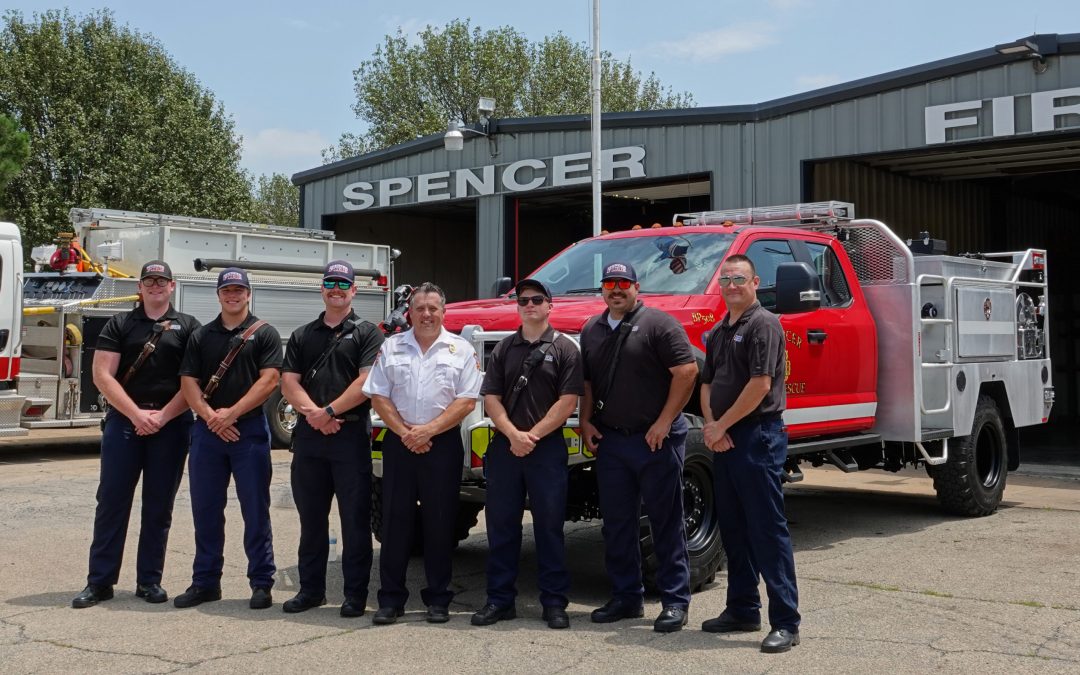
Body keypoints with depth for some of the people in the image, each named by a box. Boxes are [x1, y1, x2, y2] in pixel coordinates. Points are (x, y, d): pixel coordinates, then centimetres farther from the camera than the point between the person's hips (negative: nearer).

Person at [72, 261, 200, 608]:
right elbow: (102, 375, -2)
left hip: (171, 424, 0)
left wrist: (163, 416, -11)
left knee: (159, 505, 5)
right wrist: (137, 414, -12)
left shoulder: (188, 327, 6)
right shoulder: (119, 325, 7)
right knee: (112, 500, 1)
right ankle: (100, 581, 7)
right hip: (124, 421, 0)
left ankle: (149, 580, 14)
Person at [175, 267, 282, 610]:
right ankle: (205, 582, 17)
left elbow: (268, 379, -8)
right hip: (207, 430, 4)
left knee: (256, 511, 0)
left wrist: (231, 413, -14)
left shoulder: (264, 333, 2)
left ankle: (261, 584, 7)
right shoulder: (201, 336, 12)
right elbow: (189, 382, 5)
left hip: (250, 430, -4)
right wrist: (211, 416, -10)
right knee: (205, 510, 8)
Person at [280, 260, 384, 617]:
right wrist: (312, 413, -12)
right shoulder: (302, 336, 15)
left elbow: (366, 382, -9)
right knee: (311, 516, 11)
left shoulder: (367, 333, 3)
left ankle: (355, 594, 7)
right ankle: (311, 589, 21)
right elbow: (289, 382, 5)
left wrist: (329, 411, -13)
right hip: (308, 435, 4)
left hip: (351, 435, -4)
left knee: (355, 517, 0)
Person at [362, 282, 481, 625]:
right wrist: (404, 432, -8)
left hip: (443, 445, -1)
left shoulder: (461, 350, 4)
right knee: (395, 519, 3)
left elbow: (466, 401, -3)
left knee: (440, 522, 3)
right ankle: (391, 599, 9)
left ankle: (438, 599, 12)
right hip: (398, 442, 2)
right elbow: (378, 396, 4)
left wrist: (428, 430, -12)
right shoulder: (391, 347, 9)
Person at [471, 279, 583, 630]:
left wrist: (532, 436, -11)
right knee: (501, 525, 5)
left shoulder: (565, 348, 2)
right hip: (504, 447, 3)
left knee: (549, 526, 1)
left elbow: (568, 402, -6)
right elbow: (491, 398, 6)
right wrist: (513, 435, -10)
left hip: (548, 448, -3)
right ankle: (500, 599, 14)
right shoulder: (503, 348, 12)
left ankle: (554, 602, 8)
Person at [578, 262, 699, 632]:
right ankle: (626, 597, 21)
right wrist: (586, 421, 6)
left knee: (666, 521, 0)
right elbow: (586, 382, 20)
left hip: (655, 439, -6)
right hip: (609, 439, 6)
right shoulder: (592, 330, 14)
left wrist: (664, 423, -14)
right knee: (616, 523, 10)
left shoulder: (658, 324, -7)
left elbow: (687, 372, -12)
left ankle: (675, 601, 7)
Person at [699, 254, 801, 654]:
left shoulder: (764, 324, -8)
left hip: (758, 436, -9)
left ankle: (785, 623, -4)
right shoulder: (718, 333, 18)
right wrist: (710, 425, -2)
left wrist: (721, 425, -11)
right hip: (724, 441, 9)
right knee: (733, 529, 13)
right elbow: (707, 383, 17)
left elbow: (760, 384, -17)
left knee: (768, 529, -7)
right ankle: (743, 610, 23)